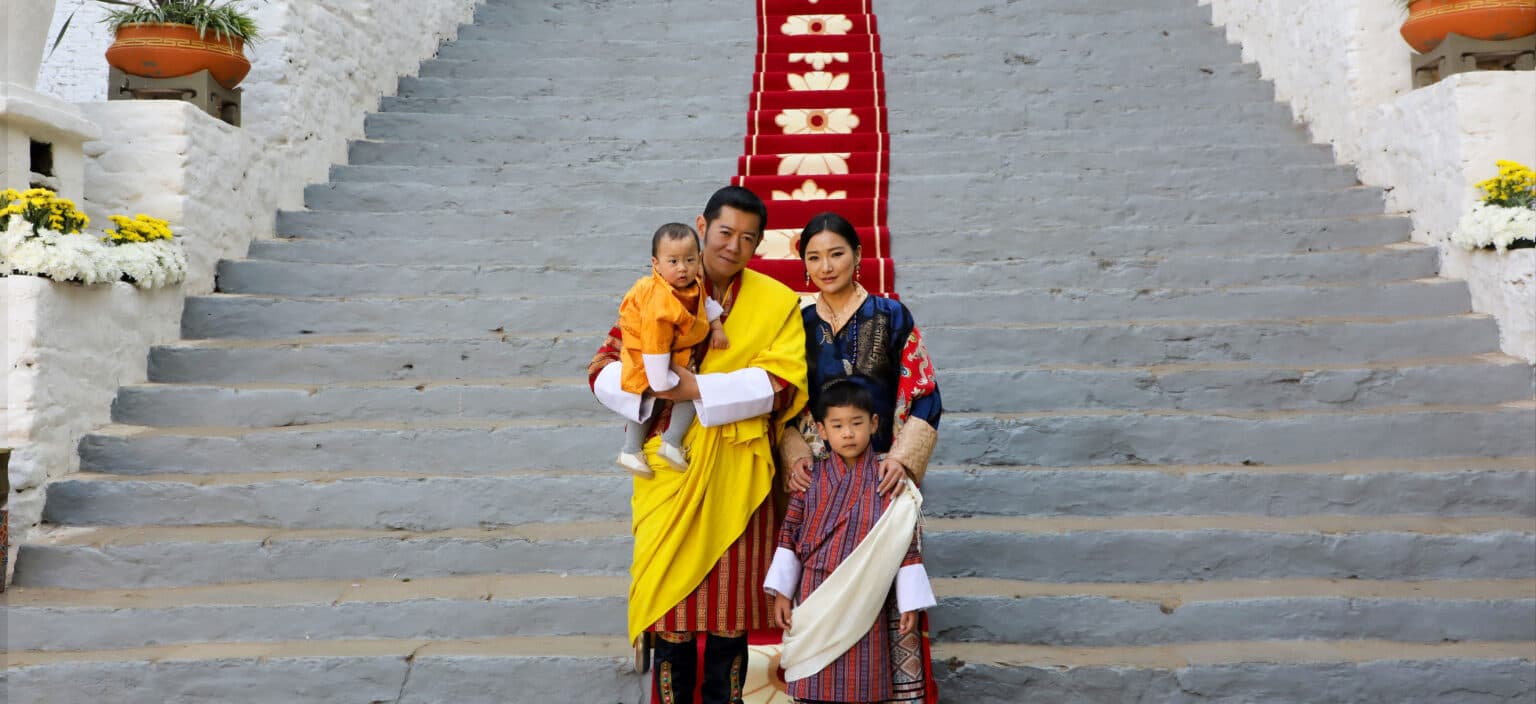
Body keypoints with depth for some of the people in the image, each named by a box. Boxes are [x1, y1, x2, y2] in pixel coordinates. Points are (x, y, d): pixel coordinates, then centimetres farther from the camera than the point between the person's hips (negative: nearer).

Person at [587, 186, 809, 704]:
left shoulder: (777, 303, 1)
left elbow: (781, 384, -11)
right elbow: (604, 371, 1)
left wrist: (697, 389, -19)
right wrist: (649, 388, -20)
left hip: (737, 476, 0)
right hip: (670, 471, 1)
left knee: (730, 603, 7)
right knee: (669, 590, 5)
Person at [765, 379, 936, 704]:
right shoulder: (810, 478, -1)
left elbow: (906, 543, -3)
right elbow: (789, 534, 3)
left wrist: (910, 603, -4)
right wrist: (781, 592, 1)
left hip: (866, 598, -1)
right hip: (817, 596, 1)